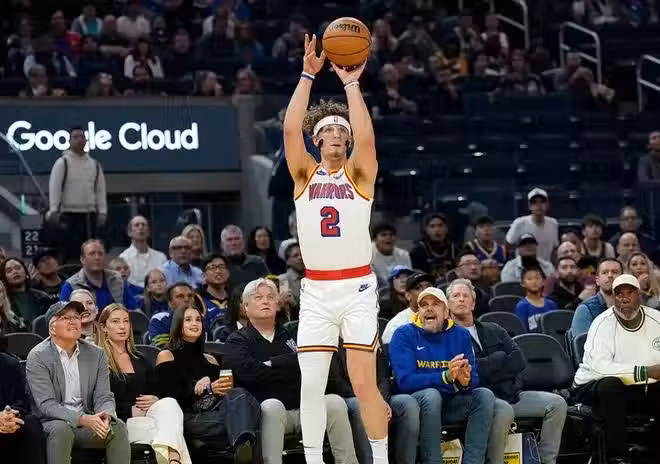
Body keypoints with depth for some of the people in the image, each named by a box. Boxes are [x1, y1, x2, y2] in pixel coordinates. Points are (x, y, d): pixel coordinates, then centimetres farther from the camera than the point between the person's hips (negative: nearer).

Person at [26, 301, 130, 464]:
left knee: (118, 427, -24)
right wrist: (83, 419, -29)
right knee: (61, 429, -36)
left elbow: (104, 397, 2)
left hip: (88, 421, 4)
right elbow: (46, 404, -15)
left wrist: (106, 416, -23)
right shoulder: (37, 357, -6)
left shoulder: (96, 354, 7)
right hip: (54, 423, -3)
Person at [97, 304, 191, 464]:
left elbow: (158, 392, 25)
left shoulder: (140, 360, 26)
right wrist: (131, 410, -10)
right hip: (122, 421, -5)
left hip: (147, 415, 5)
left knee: (169, 403, -33)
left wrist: (155, 401, 1)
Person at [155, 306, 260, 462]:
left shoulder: (210, 360, 31)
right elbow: (172, 399, -1)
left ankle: (244, 445, -65)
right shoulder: (166, 356, 14)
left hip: (217, 412, 4)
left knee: (238, 395, -37)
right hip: (191, 419, -4)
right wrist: (208, 389, -16)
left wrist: (226, 389, -8)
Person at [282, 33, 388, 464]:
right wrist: (308, 75, -11)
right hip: (316, 290, 2)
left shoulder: (358, 174, 3)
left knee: (364, 382, -5)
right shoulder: (305, 175, 7)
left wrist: (352, 83, -14)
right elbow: (290, 128, -8)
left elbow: (366, 137, -17)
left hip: (357, 287, -2)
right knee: (311, 383, -2)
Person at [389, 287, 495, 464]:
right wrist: (446, 376, -31)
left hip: (451, 403, 4)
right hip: (417, 403, -4)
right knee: (431, 395, -34)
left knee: (484, 395, -19)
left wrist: (465, 381, -26)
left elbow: (474, 380, 0)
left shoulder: (461, 335, 7)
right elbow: (404, 381, -18)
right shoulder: (404, 335, -5)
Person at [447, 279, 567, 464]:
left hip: (511, 393, 6)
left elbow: (519, 361, 7)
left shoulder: (494, 331, 21)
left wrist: (486, 368, -6)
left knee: (556, 403, -9)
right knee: (504, 410, -36)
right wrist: (500, 358, -4)